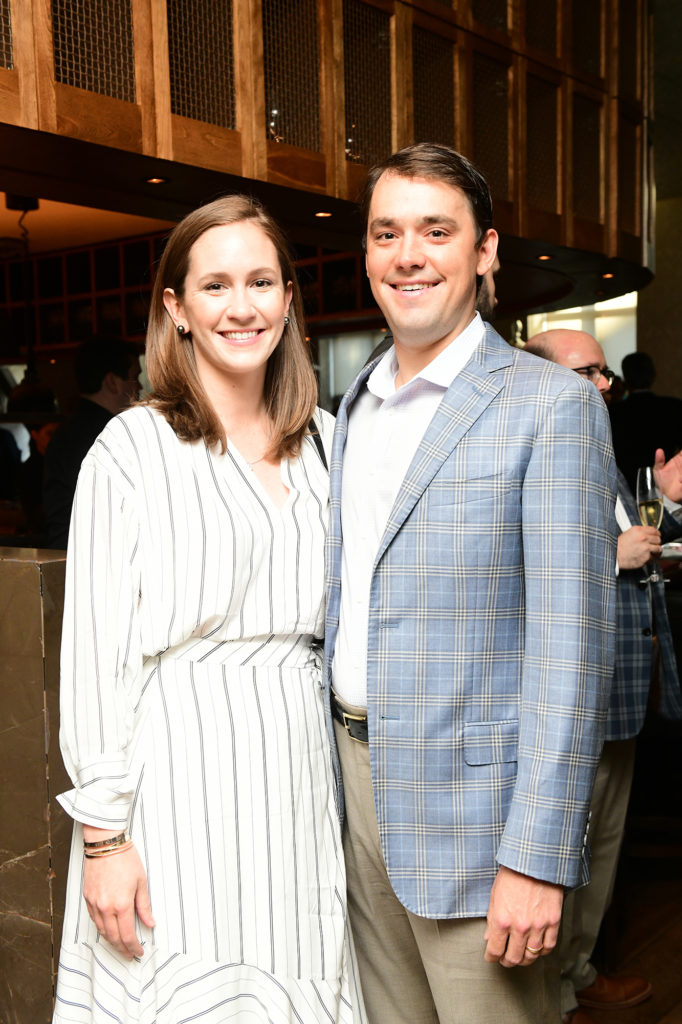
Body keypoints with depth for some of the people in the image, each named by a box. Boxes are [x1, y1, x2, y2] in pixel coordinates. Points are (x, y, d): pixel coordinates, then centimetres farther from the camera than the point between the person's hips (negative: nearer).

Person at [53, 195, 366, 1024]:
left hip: (298, 765, 5)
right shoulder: (133, 447, -8)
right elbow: (95, 650, -8)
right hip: (179, 772, -4)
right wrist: (102, 834, -10)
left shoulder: (322, 438, 8)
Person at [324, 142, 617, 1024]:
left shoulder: (551, 405, -10)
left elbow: (572, 643, -15)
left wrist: (536, 856, -18)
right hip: (356, 780, 6)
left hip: (472, 804, -6)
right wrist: (330, 768, 13)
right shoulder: (354, 406, 11)